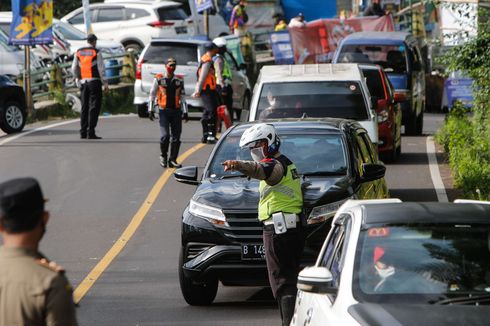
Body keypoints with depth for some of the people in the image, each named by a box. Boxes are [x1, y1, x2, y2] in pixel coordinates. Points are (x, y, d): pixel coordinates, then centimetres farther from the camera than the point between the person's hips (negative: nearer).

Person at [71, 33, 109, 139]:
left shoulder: (78, 52, 9)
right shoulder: (96, 52, -5)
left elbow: (74, 69, 11)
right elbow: (101, 69, -9)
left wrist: (78, 78, 27)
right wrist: (105, 83, -6)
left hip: (83, 82, 5)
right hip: (94, 82, -5)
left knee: (84, 107, 11)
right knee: (94, 107, -5)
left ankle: (83, 132, 8)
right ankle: (91, 133, -12)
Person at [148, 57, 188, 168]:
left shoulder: (179, 81, 11)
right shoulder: (158, 79, 3)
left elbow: (182, 97, 14)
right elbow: (152, 94, 8)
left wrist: (185, 112, 9)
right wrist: (150, 110, 4)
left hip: (176, 110, 3)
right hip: (164, 111, -3)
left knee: (176, 137, -1)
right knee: (165, 135, -13)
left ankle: (173, 160, 8)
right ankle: (163, 156, 11)